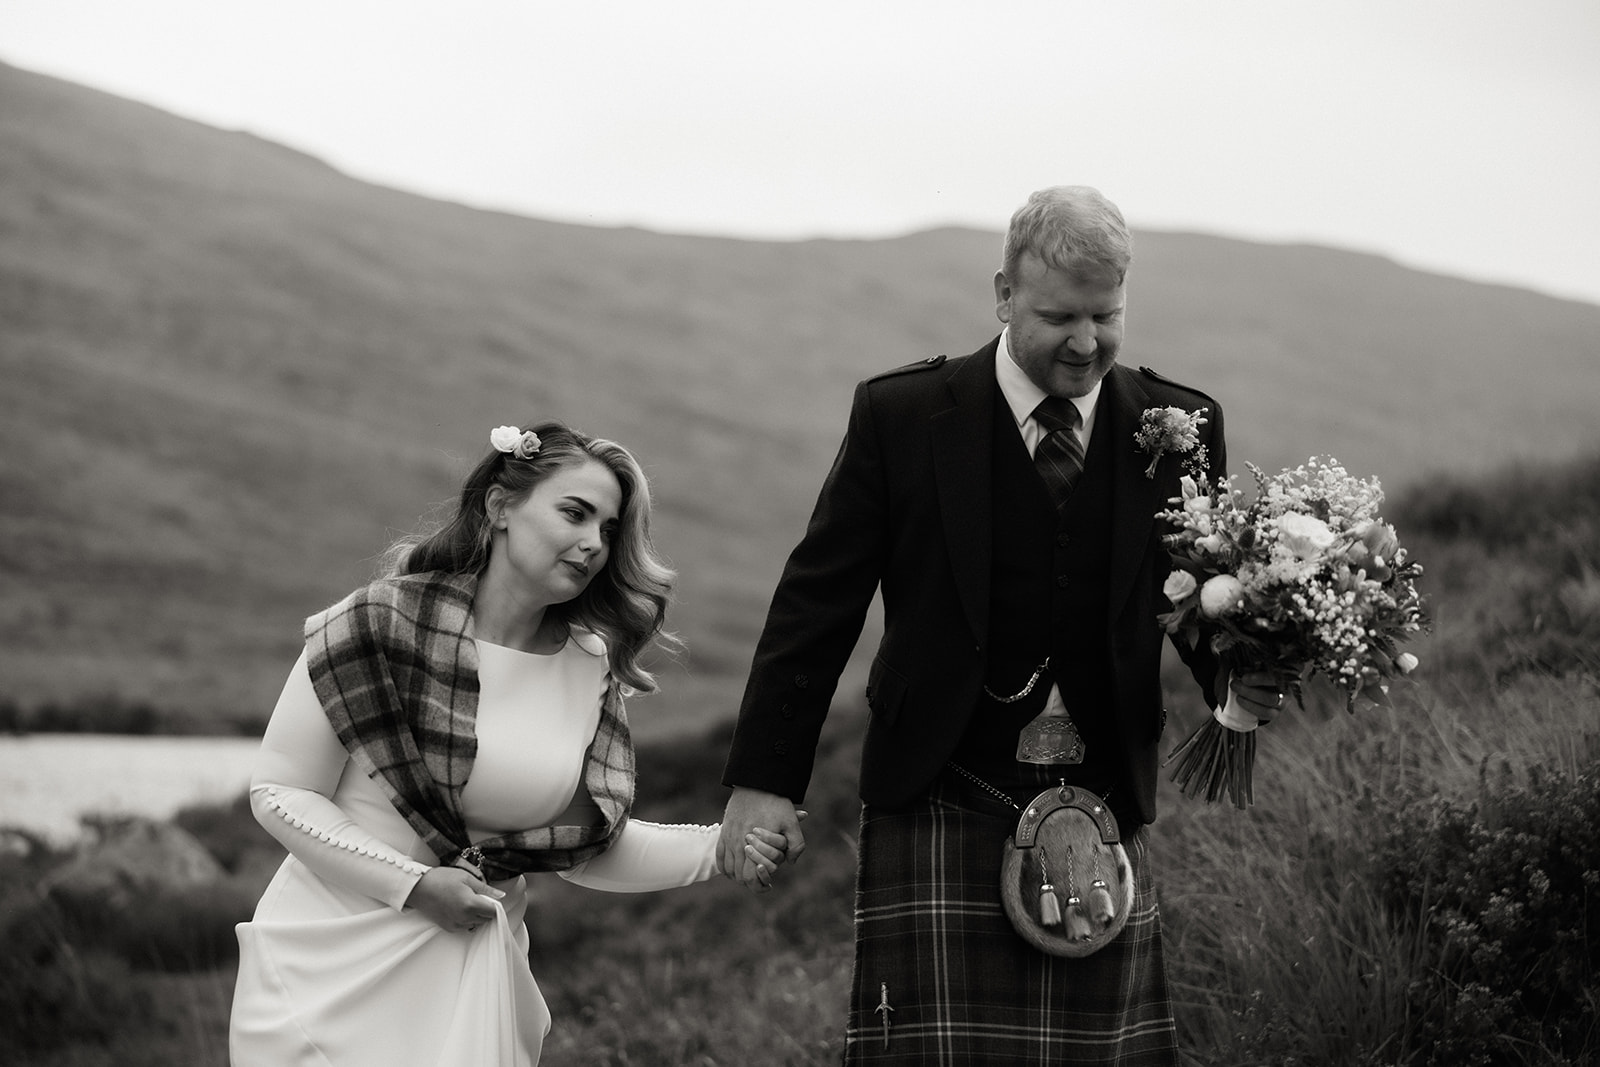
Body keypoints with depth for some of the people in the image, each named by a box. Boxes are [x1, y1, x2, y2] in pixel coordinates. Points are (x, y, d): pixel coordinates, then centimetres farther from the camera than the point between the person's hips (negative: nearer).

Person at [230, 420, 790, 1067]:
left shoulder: (588, 669, 3)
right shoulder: (386, 623, -12)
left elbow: (589, 845, 7)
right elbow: (278, 792, -9)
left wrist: (717, 848, -8)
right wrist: (414, 885, -15)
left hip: (474, 965, 4)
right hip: (339, 958, -4)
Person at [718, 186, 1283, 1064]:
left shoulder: (1179, 429, 4)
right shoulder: (902, 415, -2)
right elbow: (816, 603, 1)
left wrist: (1242, 678, -12)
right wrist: (763, 778, -3)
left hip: (1103, 809, 2)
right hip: (940, 808, -2)